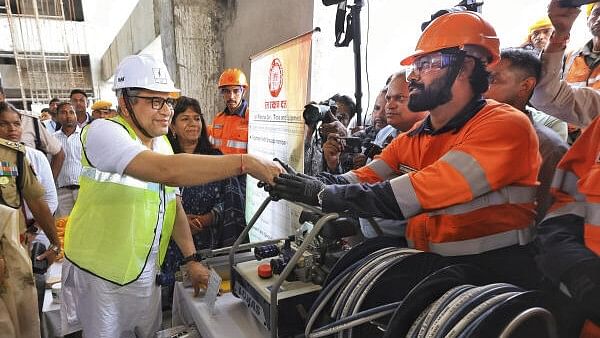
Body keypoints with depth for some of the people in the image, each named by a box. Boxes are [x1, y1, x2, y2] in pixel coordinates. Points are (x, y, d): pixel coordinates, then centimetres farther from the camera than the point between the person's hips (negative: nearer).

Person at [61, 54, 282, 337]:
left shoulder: (162, 142, 4)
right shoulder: (104, 131, -21)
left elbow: (174, 206, 7)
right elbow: (167, 171, -39)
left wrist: (191, 260, 0)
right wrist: (246, 162, -39)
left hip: (147, 272, 7)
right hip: (100, 274, -6)